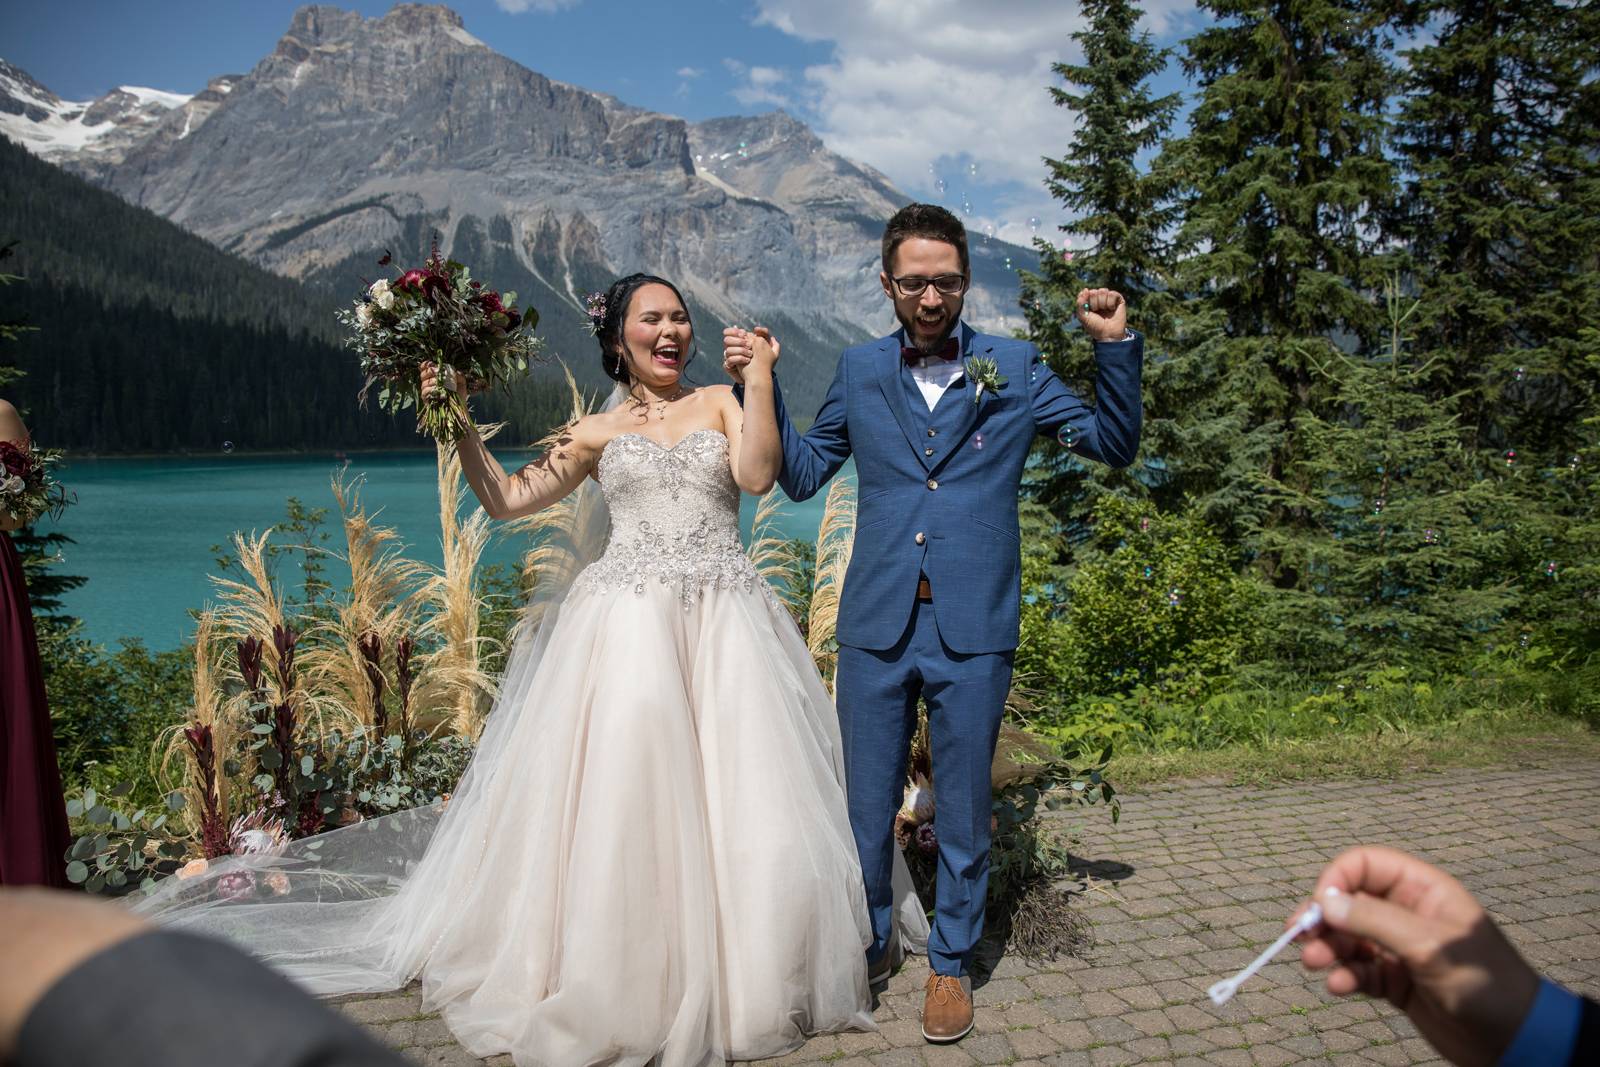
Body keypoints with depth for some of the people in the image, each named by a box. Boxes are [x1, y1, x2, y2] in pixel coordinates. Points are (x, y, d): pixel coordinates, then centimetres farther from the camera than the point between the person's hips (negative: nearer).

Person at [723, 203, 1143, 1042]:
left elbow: (1114, 446, 6)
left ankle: (950, 963, 32)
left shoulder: (1014, 367, 5)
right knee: (867, 802, 13)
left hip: (972, 631, -1)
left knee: (963, 807, 12)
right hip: (876, 626, 2)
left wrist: (1115, 347, -7)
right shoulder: (859, 372, 9)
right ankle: (870, 943, 36)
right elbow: (801, 474, 13)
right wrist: (758, 383, 4)